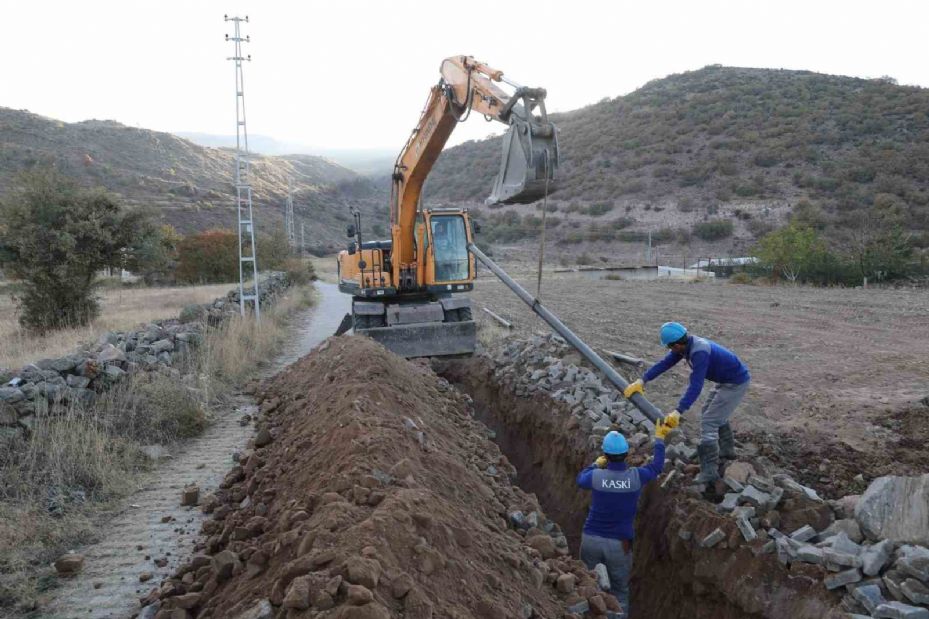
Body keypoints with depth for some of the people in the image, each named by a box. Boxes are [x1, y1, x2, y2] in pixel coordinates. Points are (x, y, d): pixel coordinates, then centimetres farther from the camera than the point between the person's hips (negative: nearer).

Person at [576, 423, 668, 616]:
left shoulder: (596, 476, -13)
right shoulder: (636, 476, -13)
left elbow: (580, 479, 12)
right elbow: (657, 466, 8)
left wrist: (596, 465, 27)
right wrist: (659, 438, 21)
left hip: (591, 539, 1)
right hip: (619, 544, 0)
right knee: (620, 592, 14)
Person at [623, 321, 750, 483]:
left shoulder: (699, 352, -34)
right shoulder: (686, 344, -5)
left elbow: (695, 386, -39)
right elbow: (665, 363, -3)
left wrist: (678, 412, -43)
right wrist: (642, 381, -9)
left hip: (736, 383, -10)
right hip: (728, 379, 10)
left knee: (708, 421, -11)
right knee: (714, 412, 27)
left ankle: (709, 470, -9)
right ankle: (727, 450, 42)